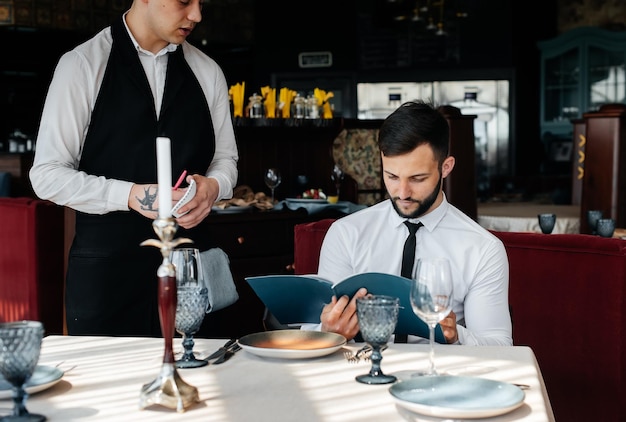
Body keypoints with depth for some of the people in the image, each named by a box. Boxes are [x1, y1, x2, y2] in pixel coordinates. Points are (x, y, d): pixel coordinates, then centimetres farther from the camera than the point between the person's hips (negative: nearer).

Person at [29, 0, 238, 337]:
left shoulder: (207, 72, 10)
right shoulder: (82, 65, -3)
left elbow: (226, 158, 19)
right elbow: (47, 175, -6)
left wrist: (213, 185, -5)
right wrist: (130, 195, -19)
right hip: (105, 268, -3)